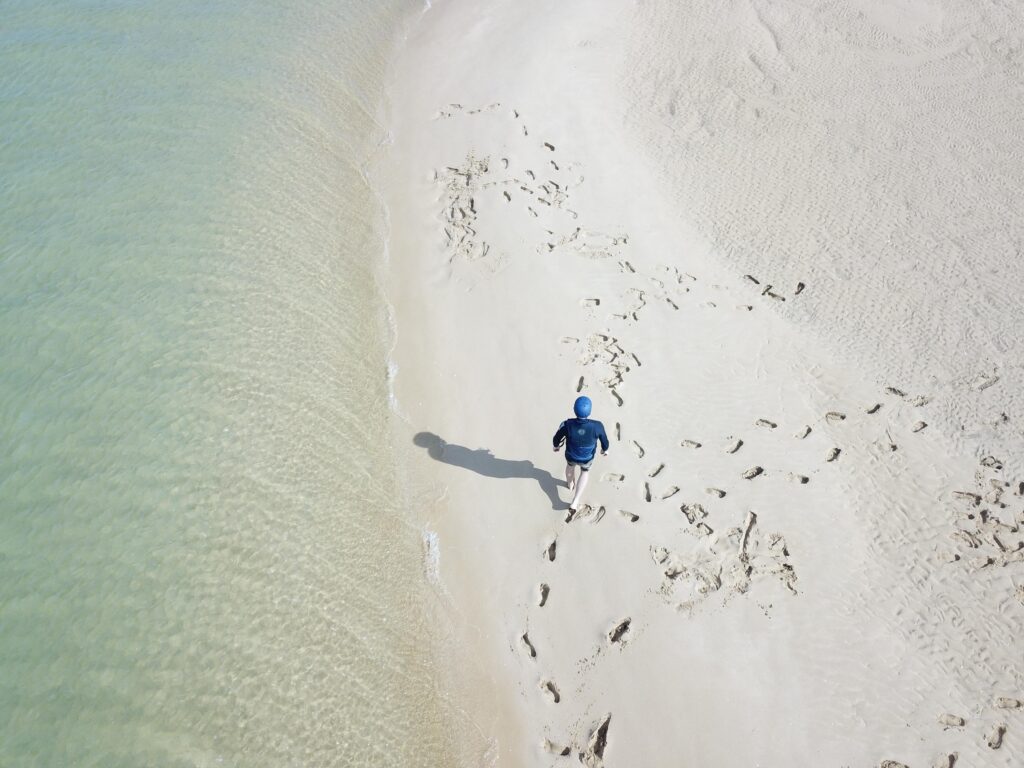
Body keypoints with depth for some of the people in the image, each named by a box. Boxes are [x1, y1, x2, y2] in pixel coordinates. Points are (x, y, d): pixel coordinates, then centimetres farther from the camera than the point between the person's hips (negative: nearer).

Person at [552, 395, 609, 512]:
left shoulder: (567, 424, -38)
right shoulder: (597, 426, -38)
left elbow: (556, 438, -18)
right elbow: (604, 441, -17)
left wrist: (556, 445, 7)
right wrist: (605, 449, 8)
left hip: (571, 456, 0)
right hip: (587, 458, 0)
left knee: (570, 464, 37)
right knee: (584, 472, 34)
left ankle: (571, 484, 66)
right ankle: (575, 502, 29)